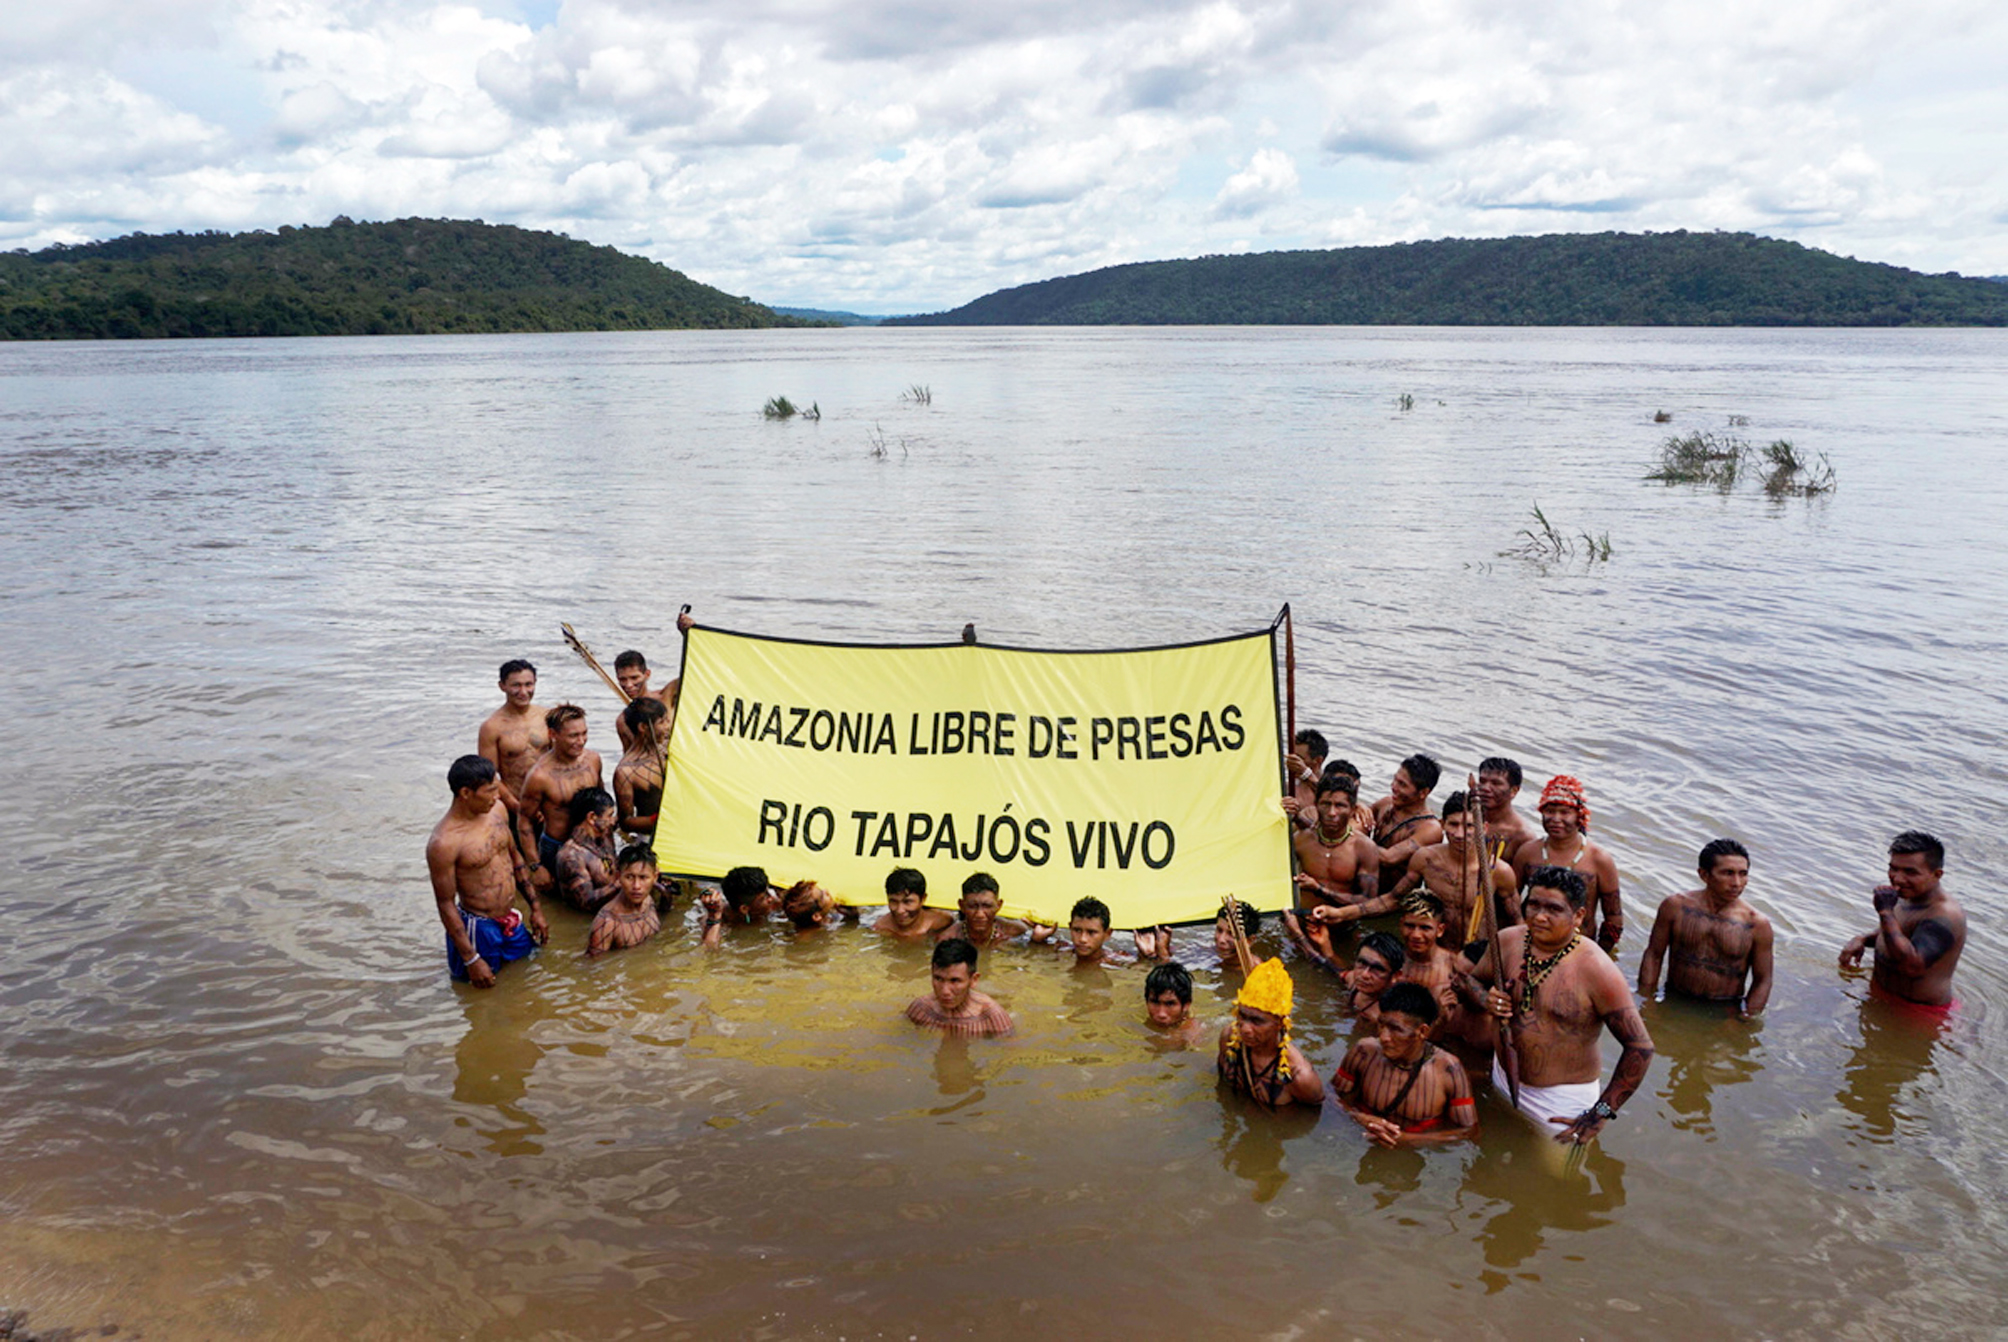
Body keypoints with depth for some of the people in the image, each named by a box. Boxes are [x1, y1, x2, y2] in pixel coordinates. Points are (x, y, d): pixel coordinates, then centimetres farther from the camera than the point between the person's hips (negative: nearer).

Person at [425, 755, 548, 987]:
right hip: (479, 928, -7)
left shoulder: (498, 810, -5)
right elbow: (446, 905, -18)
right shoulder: (443, 843, -26)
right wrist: (471, 960, -16)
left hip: (512, 921, 7)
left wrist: (535, 908, 14)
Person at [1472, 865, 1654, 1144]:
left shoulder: (1596, 970, -22)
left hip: (1562, 1101, -5)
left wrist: (1600, 1115, -18)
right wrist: (1486, 1000, -14)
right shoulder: (1507, 941, -6)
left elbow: (1640, 1048, -20)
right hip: (1502, 1081, 5)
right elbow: (1472, 980, 11)